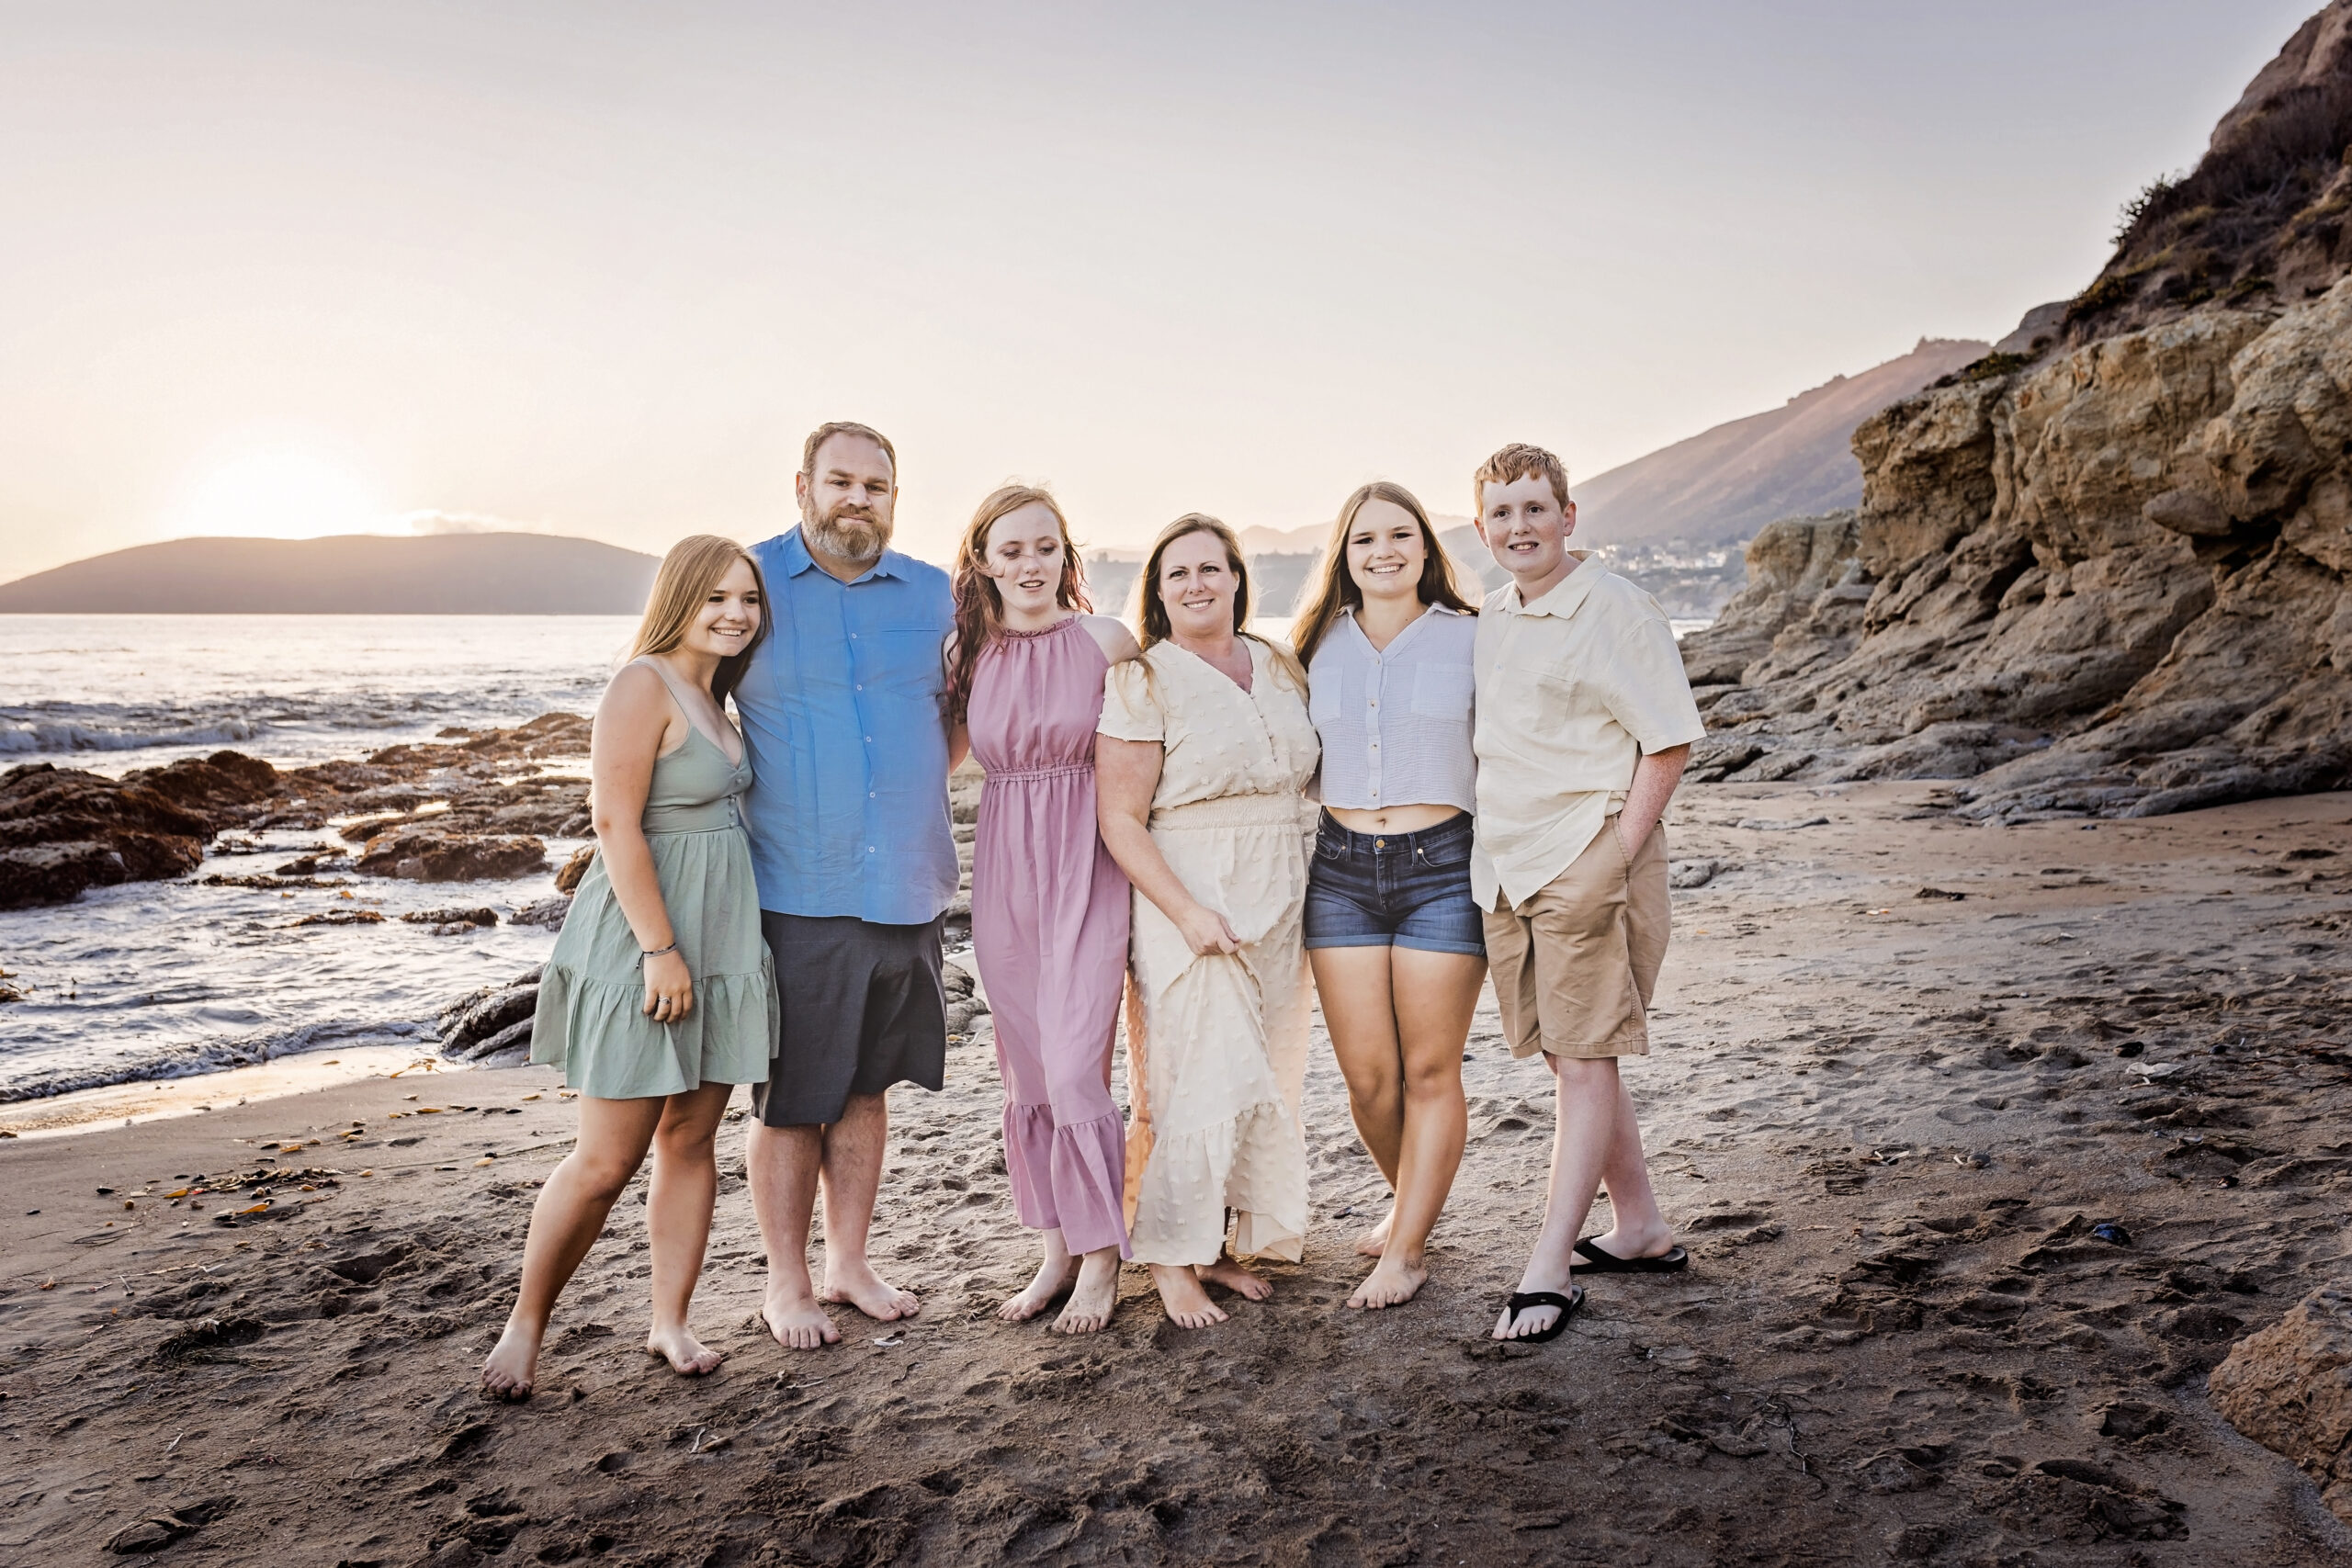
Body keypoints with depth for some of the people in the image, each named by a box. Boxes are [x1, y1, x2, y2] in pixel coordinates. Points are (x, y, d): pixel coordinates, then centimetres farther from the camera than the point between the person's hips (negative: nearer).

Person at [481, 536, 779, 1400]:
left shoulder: (714, 697, 14)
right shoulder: (644, 685, -12)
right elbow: (616, 823, -18)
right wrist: (660, 949, -21)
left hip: (718, 939, 8)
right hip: (643, 942, -8)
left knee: (691, 1139, 11)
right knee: (607, 1160, -2)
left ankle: (670, 1322, 22)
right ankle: (525, 1323, 16)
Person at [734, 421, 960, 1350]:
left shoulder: (932, 596, 8)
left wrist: (916, 807, 8)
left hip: (904, 891, 3)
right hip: (794, 892, -3)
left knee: (866, 1088, 14)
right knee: (790, 1098, 4)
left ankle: (849, 1264, 29)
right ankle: (786, 1283, 20)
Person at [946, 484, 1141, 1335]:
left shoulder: (1105, 640, -3)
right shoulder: (966, 652, 6)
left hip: (1087, 866, -4)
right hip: (1003, 870, 4)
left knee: (1073, 1066, -9)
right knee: (1026, 1072, 10)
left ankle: (1101, 1257, 9)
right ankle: (1058, 1248, 25)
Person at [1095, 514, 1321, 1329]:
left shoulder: (1282, 668, 10)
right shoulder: (1142, 682, -7)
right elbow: (1119, 818, -12)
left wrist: (1297, 897, 9)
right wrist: (1188, 913, -19)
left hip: (1280, 902, 6)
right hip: (1187, 900, -6)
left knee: (1266, 1077, 9)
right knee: (1203, 1081, -7)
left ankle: (1220, 1244, 23)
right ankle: (1171, 1260, 9)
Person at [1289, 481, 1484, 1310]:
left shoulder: (1468, 638, 1)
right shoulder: (1318, 645, 10)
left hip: (1441, 868, -2)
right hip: (1341, 871, 3)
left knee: (1430, 1071, 3)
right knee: (1367, 1076, 4)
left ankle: (1406, 1250, 15)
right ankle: (1410, 1203, 32)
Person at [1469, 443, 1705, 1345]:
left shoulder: (1616, 612, -8)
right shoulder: (1485, 622, 12)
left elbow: (1667, 745, -9)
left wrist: (1616, 858, -14)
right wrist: (1484, 860, 13)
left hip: (1590, 859, -7)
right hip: (1506, 869, 7)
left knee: (1585, 1059, -5)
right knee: (1568, 1058, 13)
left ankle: (1548, 1270, -1)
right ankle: (1640, 1231, 28)